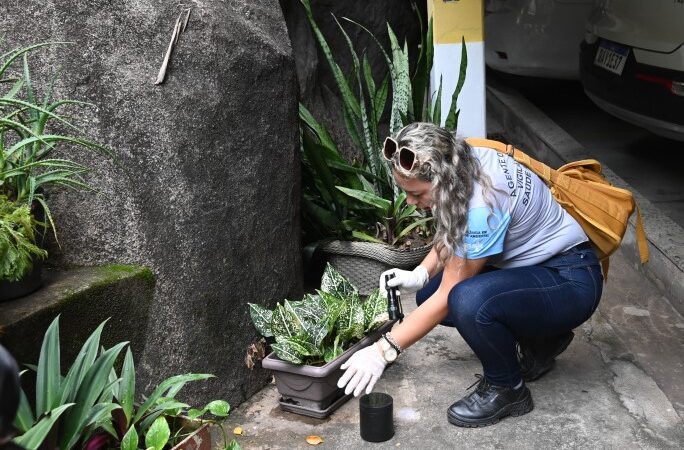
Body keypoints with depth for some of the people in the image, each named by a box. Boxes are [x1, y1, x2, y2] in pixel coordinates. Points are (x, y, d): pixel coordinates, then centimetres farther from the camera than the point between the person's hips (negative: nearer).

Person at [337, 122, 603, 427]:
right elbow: (452, 232, 12)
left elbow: (447, 299, -25)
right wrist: (420, 275, -4)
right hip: (527, 265, 9)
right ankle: (539, 340, 12)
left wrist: (382, 352, -21)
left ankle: (507, 390, -6)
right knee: (429, 294, -1)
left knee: (469, 301, -35)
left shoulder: (483, 205, -32)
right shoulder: (463, 165, -8)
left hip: (570, 280, -9)